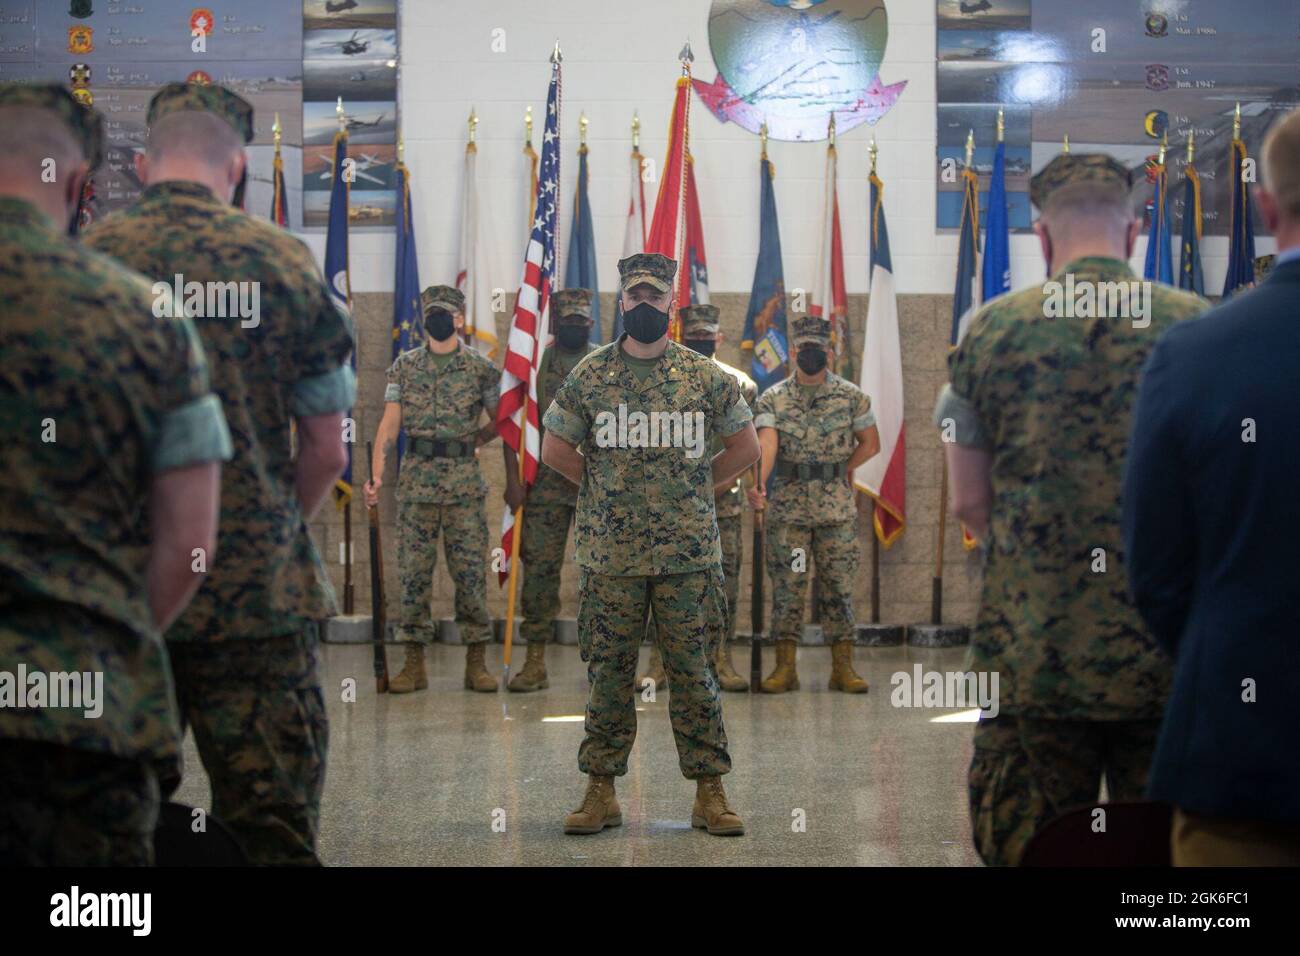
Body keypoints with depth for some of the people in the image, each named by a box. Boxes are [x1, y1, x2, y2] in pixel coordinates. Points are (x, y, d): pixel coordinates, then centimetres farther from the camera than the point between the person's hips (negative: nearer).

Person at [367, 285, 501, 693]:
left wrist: (472, 442, 0)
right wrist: (376, 474, -10)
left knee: (471, 571, -1)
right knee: (414, 571, 2)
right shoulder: (404, 366, 7)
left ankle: (476, 662, 7)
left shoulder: (482, 368, 3)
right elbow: (390, 423, 1)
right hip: (416, 481, 1)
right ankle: (414, 663, 9)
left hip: (465, 482, -1)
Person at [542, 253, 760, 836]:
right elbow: (554, 448, 10)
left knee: (693, 672, 3)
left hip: (690, 553, 0)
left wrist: (697, 489, 7)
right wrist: (606, 485, 8)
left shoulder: (706, 377, 4)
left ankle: (709, 793, 10)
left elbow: (745, 447, 11)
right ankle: (601, 793, 13)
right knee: (608, 673, 5)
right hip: (610, 553, 1)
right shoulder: (589, 376, 4)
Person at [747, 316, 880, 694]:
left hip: (837, 508, 0)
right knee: (786, 586, 2)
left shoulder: (851, 396, 3)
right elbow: (766, 444, -15)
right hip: (788, 506, 0)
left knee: (838, 585, 3)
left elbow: (870, 443, 11)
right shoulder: (773, 399, 0)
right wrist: (758, 483, -33)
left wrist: (838, 472, 0)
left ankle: (843, 667, 8)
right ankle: (785, 667, 7)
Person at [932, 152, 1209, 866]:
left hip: (1032, 652, 0)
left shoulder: (992, 331, 0)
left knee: (1029, 844, 8)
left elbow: (967, 502, 3)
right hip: (1170, 650, 0)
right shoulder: (1200, 326, 0)